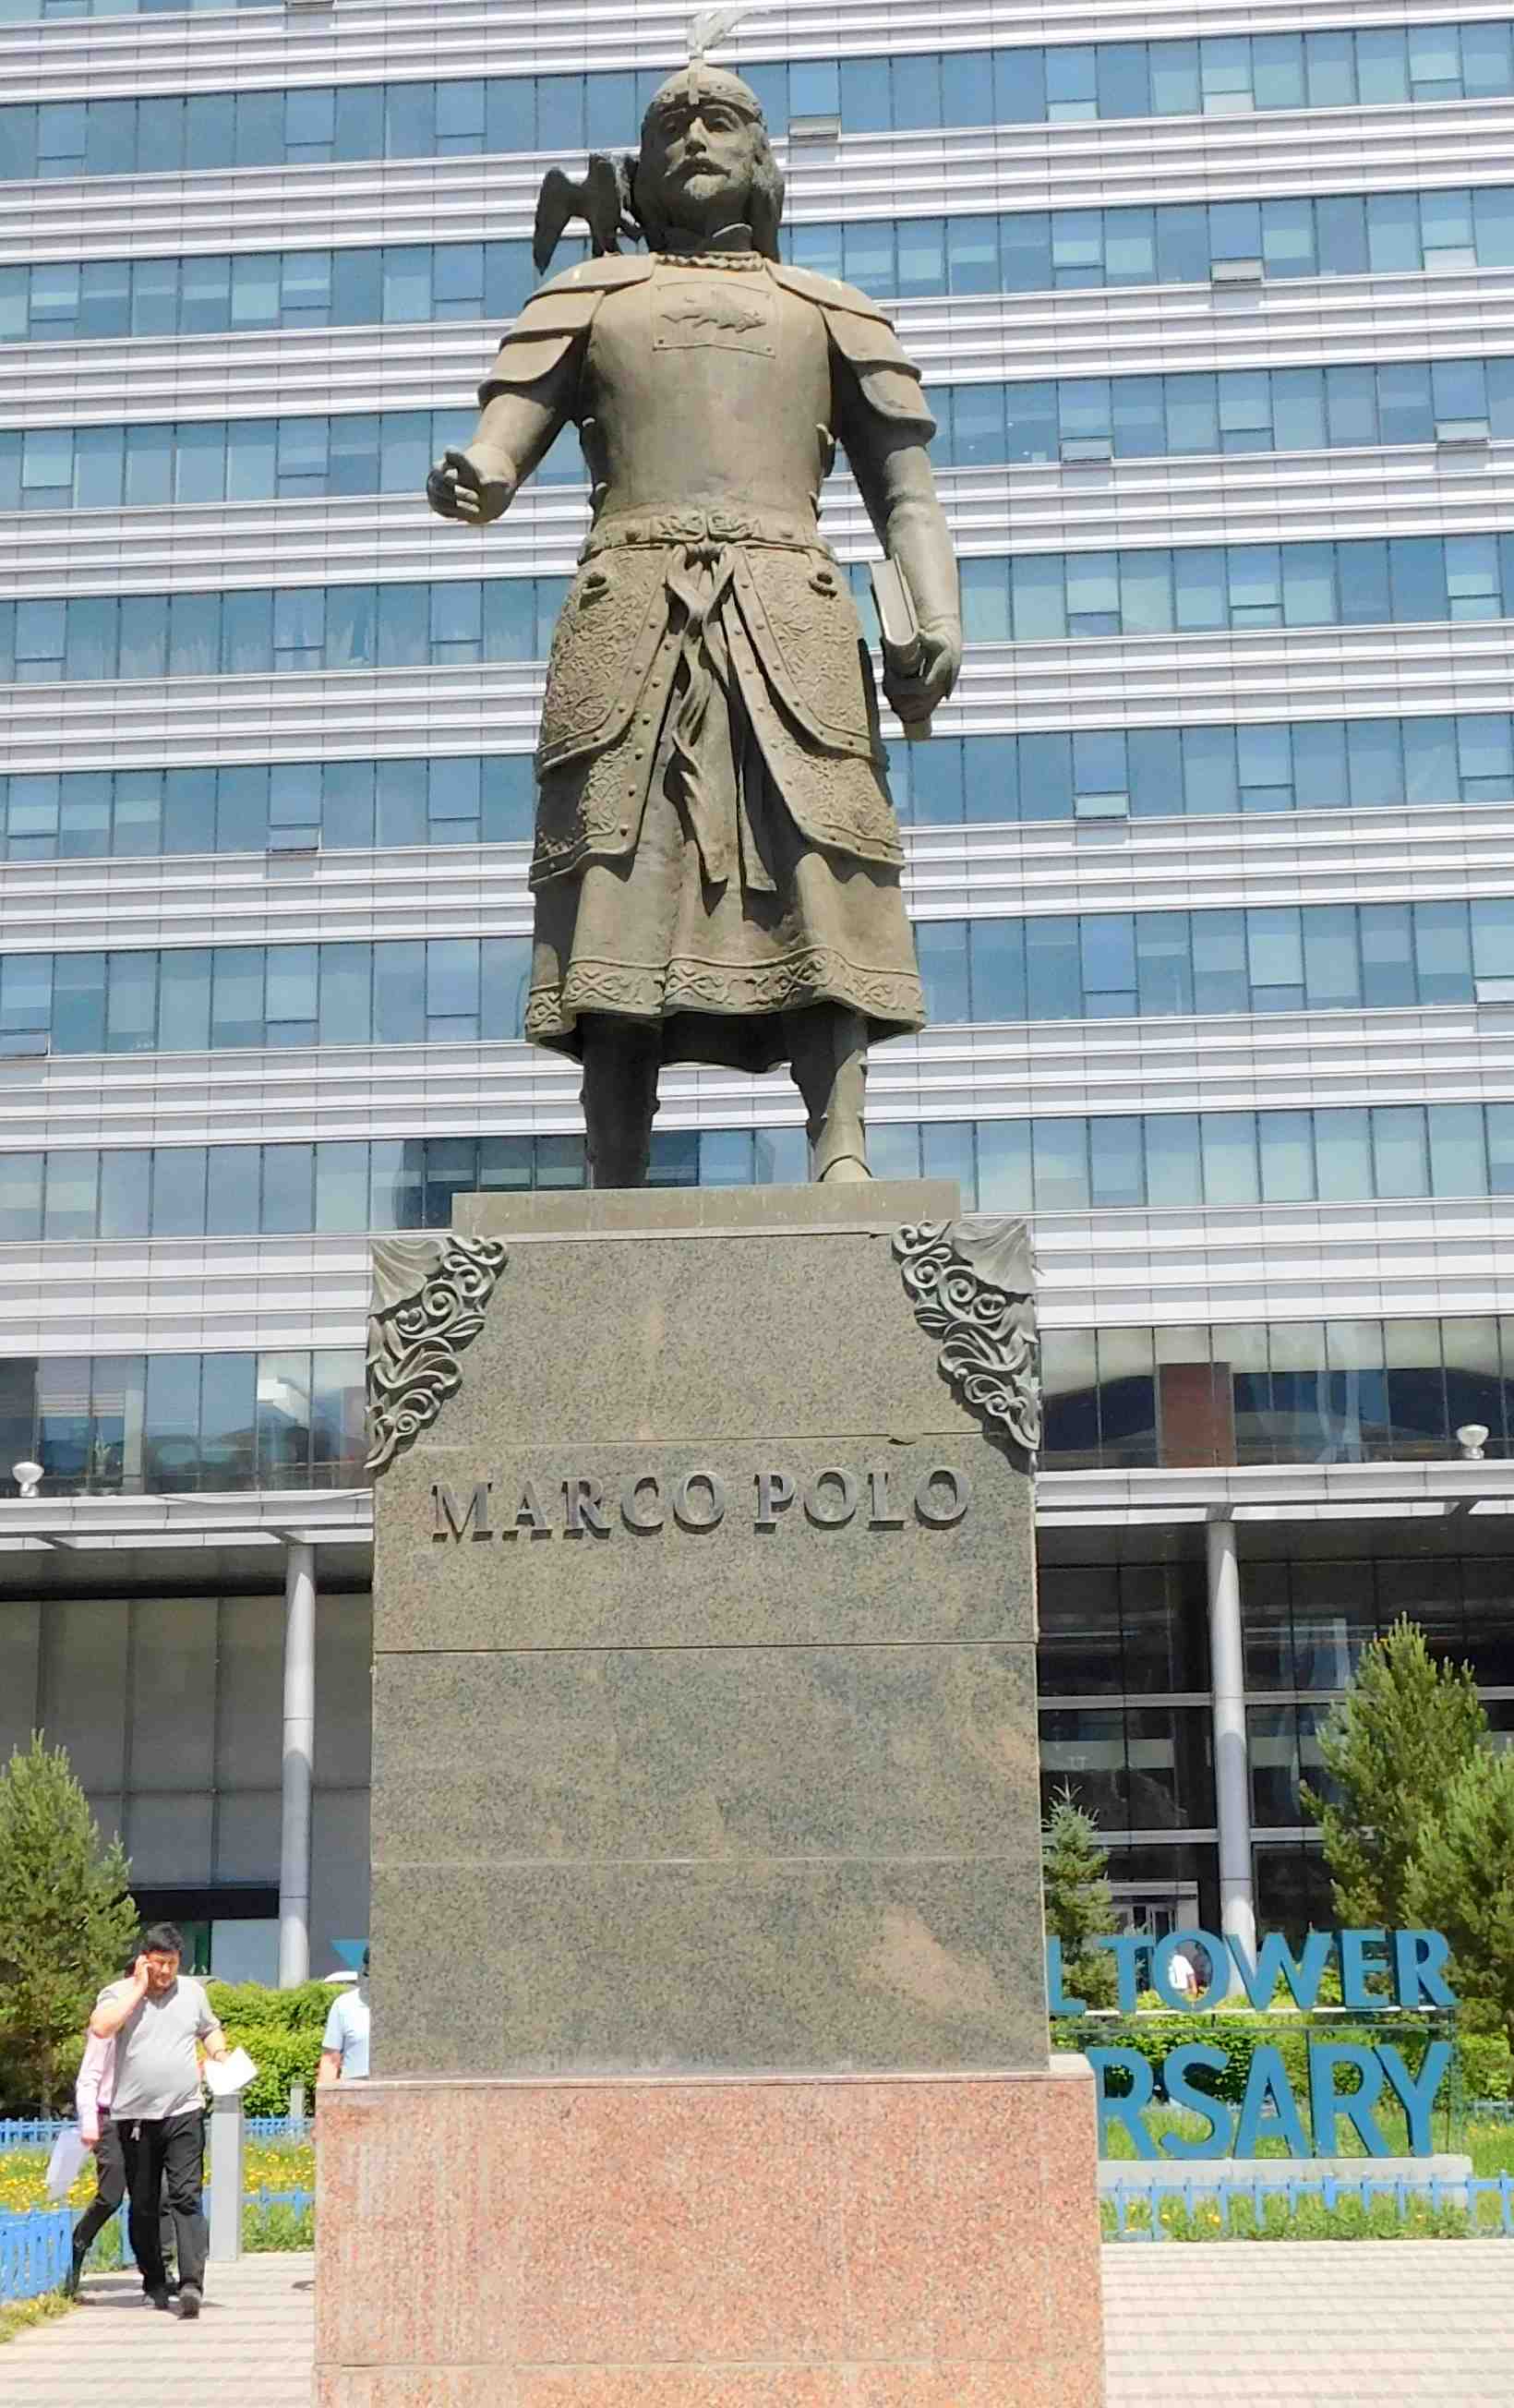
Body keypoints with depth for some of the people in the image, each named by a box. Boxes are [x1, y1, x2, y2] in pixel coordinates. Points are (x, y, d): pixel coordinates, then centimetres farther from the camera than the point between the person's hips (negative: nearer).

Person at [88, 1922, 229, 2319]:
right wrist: (139, 1988, -13)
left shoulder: (192, 1992, 11)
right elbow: (101, 2027, -20)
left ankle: (192, 2282, -20)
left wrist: (219, 2055, 6)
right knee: (142, 2205, 8)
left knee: (186, 2197, -12)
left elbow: (210, 2029, 27)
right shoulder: (119, 1994, 0)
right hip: (135, 2116, 0)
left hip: (184, 2112, 0)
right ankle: (154, 2282, 22)